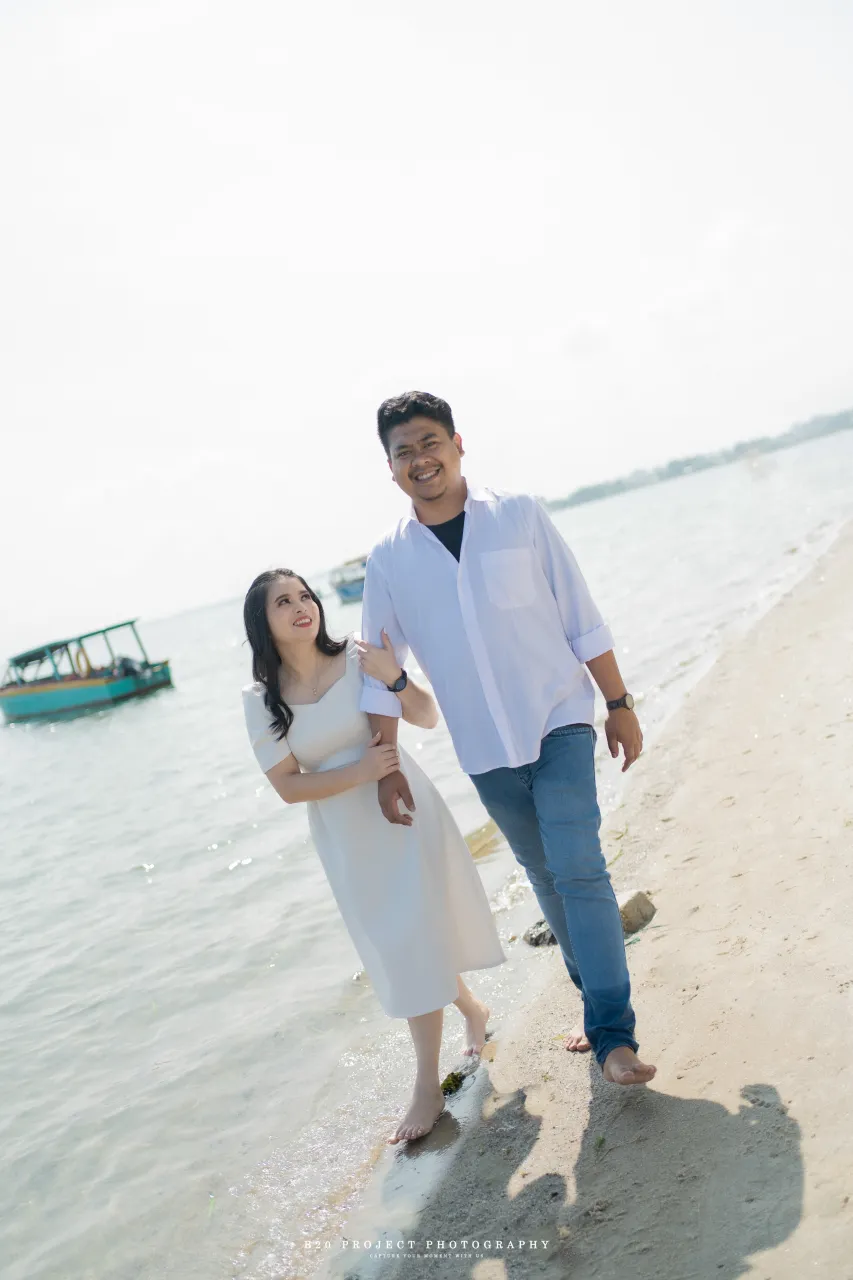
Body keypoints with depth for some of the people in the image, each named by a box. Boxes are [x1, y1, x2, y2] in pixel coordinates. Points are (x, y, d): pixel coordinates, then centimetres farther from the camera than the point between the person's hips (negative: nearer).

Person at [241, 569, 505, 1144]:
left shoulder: (359, 658, -10)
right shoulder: (262, 700, -7)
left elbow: (427, 717, -4)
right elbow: (288, 786, -8)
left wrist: (394, 679, -23)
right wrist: (360, 772, -20)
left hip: (406, 815, -2)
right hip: (348, 841, 2)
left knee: (418, 936, -1)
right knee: (400, 946, 11)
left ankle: (428, 1086, 13)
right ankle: (470, 1007, 42)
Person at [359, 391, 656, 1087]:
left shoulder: (519, 515, -4)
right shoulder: (389, 558, 0)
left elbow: (582, 618, 0)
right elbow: (382, 670, 7)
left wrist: (620, 703, 0)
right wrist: (387, 765, 6)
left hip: (559, 723, -2)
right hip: (485, 751, 3)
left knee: (578, 869, -12)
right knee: (546, 876, 13)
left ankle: (613, 1035, -4)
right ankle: (601, 999, 30)